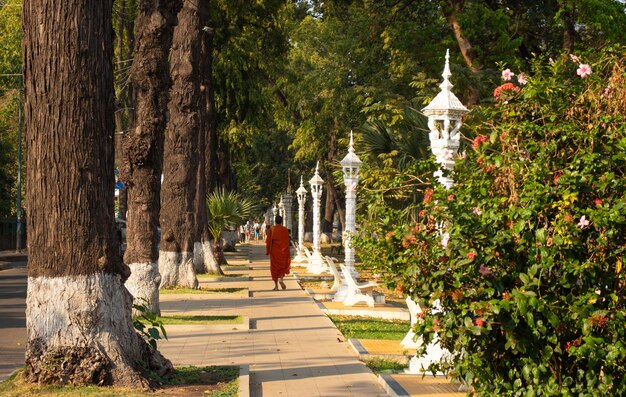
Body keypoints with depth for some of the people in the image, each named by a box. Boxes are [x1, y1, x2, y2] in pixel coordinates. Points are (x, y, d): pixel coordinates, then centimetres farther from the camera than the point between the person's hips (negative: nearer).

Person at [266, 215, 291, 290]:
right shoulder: (285, 230, -6)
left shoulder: (271, 230, -6)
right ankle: (281, 279, -10)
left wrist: (267, 251, 4)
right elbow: (287, 241, -2)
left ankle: (276, 286, 6)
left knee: (275, 267, 9)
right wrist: (288, 252, 7)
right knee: (284, 265, 17)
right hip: (283, 251, 0)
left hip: (274, 251, 0)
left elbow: (268, 242, -5)